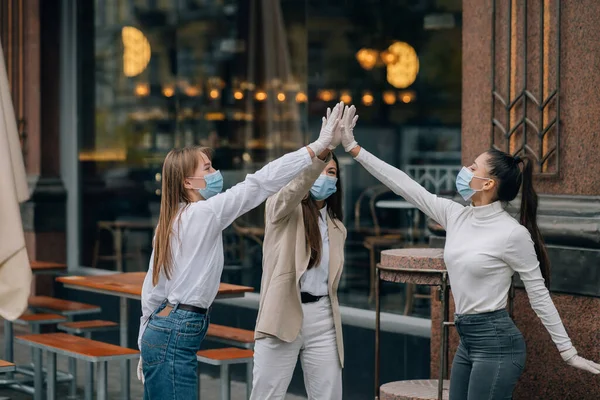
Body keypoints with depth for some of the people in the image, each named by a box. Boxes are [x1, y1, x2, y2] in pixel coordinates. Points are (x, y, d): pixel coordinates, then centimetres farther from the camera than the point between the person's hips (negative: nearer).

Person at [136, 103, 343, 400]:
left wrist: (147, 347, 22)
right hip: (177, 334, -9)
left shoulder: (172, 220, 14)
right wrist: (317, 147, -16)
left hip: (161, 330, 9)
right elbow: (258, 184, -16)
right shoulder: (204, 214, -11)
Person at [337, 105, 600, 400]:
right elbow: (403, 185, 6)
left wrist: (567, 351, -5)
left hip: (496, 343, -8)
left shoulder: (513, 233, -14)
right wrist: (353, 148, 4)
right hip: (467, 341, 8)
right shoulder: (455, 216, 5)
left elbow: (539, 295, -8)